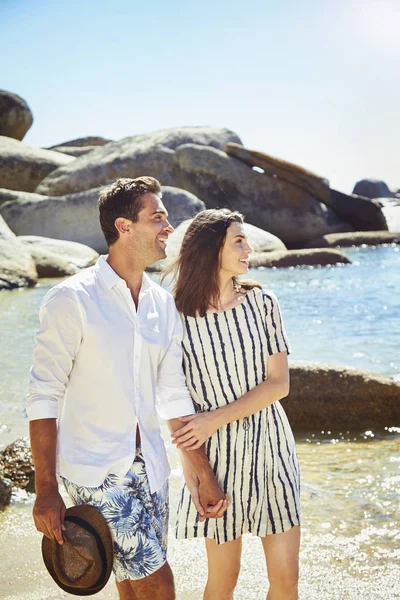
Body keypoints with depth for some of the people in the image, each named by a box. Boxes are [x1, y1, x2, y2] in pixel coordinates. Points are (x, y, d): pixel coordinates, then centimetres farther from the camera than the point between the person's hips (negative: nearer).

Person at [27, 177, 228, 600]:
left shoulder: (164, 304, 7)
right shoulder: (71, 299, -11)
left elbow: (173, 396, 11)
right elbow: (43, 397, -11)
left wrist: (203, 475, 9)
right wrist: (46, 490, -14)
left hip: (148, 467, 6)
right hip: (94, 470, -6)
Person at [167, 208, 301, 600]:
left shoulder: (262, 303, -1)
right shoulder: (179, 317, -7)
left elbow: (279, 384, -5)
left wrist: (217, 418, -15)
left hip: (270, 446, 2)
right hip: (219, 452, -2)